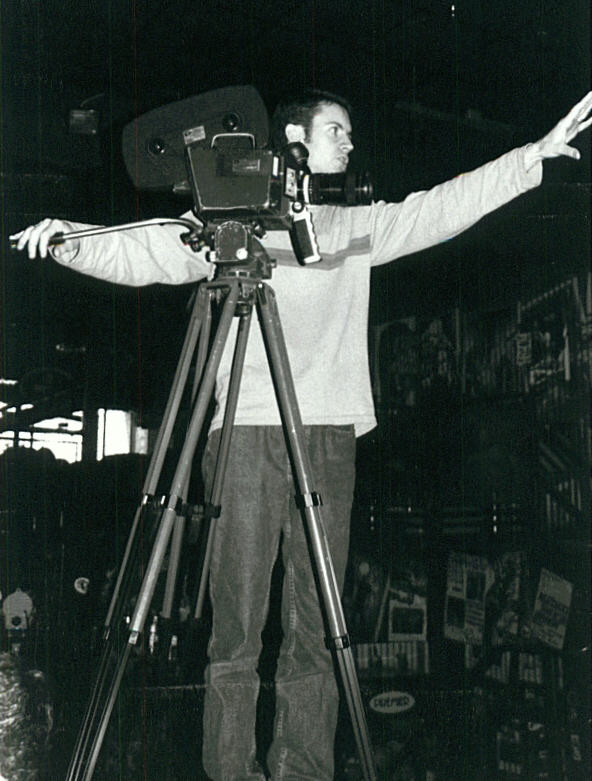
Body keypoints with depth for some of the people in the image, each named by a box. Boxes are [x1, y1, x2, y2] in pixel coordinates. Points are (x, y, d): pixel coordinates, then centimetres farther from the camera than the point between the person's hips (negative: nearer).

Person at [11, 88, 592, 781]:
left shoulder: (359, 227, 19)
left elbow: (443, 208, 13)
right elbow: (141, 254, 4)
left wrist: (536, 154, 7)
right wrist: (69, 240, -13)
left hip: (330, 435, 3)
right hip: (247, 433, -3)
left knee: (316, 624, 2)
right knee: (238, 623, -4)